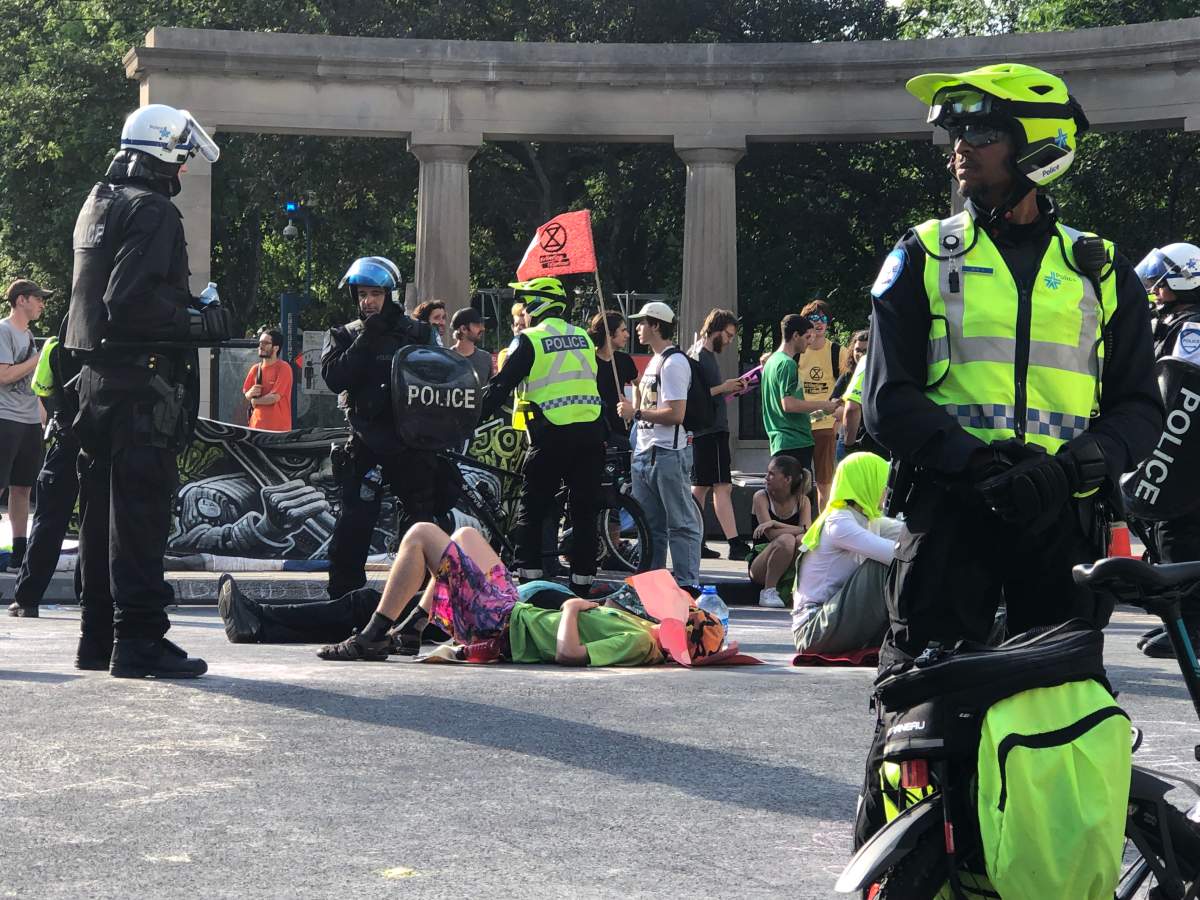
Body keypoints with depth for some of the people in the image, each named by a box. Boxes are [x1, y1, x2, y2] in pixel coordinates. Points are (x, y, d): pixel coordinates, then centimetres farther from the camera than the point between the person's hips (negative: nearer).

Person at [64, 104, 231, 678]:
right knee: (141, 511, -7)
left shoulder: (97, 204, 18)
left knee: (102, 511, 13)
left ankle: (98, 637, 19)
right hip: (142, 382, -10)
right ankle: (139, 641, -7)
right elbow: (134, 303, -23)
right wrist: (204, 322, -11)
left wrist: (189, 307, 18)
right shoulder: (151, 211, -13)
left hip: (97, 378, 10)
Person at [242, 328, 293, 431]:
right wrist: (250, 393, -7)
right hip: (257, 425, 6)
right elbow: (246, 394, 18)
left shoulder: (283, 368, -9)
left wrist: (255, 401, 0)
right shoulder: (255, 369, 12)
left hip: (278, 427, -6)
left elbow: (275, 397, -15)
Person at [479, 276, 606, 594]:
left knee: (530, 512, 4)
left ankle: (528, 583, 0)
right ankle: (582, 586, 8)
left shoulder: (529, 340, -3)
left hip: (551, 436, -5)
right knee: (585, 513, 8)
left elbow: (500, 387, -5)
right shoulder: (583, 338, 15)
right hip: (591, 433, 5)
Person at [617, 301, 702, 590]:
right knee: (648, 524, 13)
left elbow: (675, 414, -20)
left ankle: (687, 584, -9)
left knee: (681, 523, -8)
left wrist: (636, 412, -13)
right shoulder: (654, 361, 19)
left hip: (668, 455, -11)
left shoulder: (673, 363, -12)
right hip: (645, 454, 11)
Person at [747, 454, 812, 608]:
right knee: (786, 540, -33)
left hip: (794, 569, 2)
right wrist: (800, 529, -23)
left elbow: (808, 533, -15)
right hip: (761, 566, -2)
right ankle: (768, 591, -19)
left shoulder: (802, 500, 2)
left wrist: (775, 523, -23)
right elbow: (771, 534, -19)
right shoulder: (761, 497, -7)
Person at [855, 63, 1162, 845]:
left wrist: (1076, 467, -14)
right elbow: (888, 398, -1)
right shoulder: (924, 257, 8)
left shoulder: (1102, 272, 12)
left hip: (1063, 515, 2)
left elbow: (1139, 406, 7)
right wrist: (972, 463, -18)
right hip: (951, 508, -2)